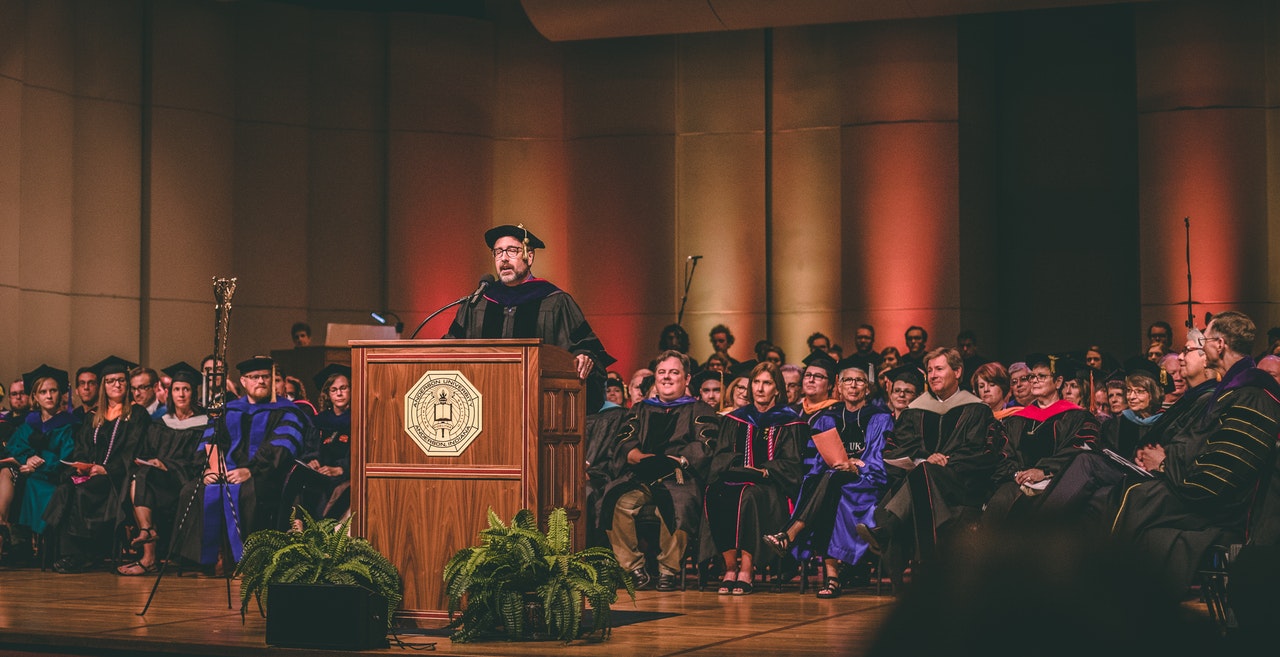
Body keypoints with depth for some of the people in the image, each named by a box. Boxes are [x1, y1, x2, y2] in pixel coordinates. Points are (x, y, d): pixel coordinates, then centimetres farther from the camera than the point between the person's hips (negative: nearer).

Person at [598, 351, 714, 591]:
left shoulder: (699, 411, 17)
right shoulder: (642, 410, 26)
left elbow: (702, 448, 1)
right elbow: (626, 444, 12)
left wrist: (673, 460, -15)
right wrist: (642, 458, -10)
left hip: (680, 478, -3)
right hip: (641, 478, 3)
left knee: (676, 507, -37)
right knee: (619, 502, -30)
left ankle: (669, 569, -21)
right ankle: (635, 568, -21)